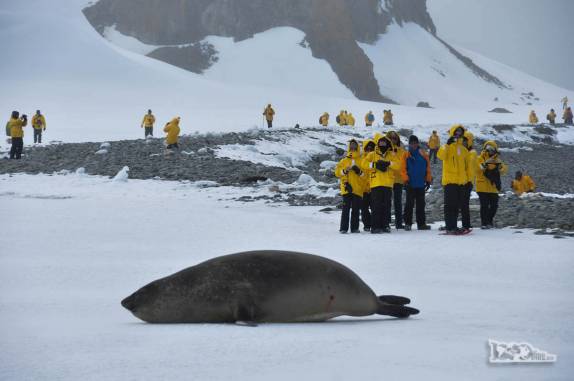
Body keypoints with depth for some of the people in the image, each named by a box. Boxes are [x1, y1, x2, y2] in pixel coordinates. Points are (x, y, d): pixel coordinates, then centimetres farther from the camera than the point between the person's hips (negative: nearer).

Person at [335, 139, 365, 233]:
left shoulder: (362, 160, 10)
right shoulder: (344, 160, 12)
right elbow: (337, 172, 7)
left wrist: (360, 172, -13)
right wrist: (344, 171, -9)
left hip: (358, 189, 1)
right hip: (347, 188, -1)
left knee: (356, 209, 3)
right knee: (346, 208, -5)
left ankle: (354, 228, 7)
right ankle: (343, 228, -5)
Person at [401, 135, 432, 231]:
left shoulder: (423, 155, 6)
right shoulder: (406, 155, 2)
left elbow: (428, 168, 8)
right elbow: (403, 169, -1)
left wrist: (428, 180, 4)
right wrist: (406, 179, -9)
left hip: (421, 184, 3)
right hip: (410, 184, -2)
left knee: (421, 204, 8)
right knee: (409, 204, -3)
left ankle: (421, 223, 13)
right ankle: (408, 223, 0)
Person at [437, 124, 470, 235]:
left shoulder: (464, 149, 16)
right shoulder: (448, 147, -3)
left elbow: (466, 165, 23)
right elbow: (440, 155, -23)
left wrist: (468, 179, 19)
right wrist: (447, 144, -32)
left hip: (461, 182, 7)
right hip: (450, 181, -6)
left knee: (457, 206, 10)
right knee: (450, 205, -8)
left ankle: (453, 226, 16)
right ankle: (450, 228, -8)